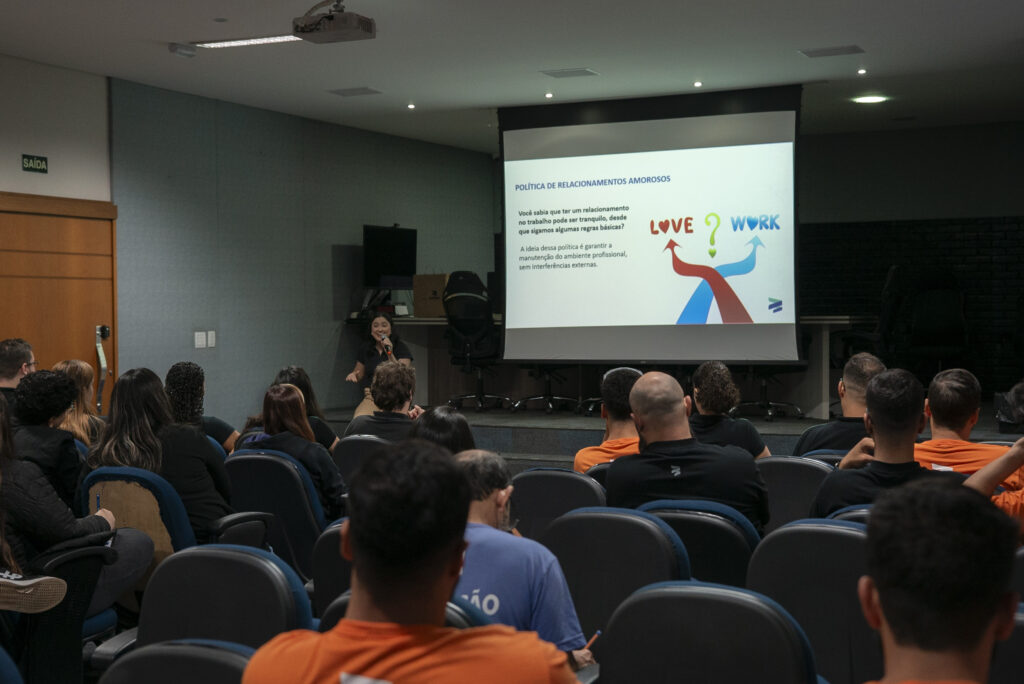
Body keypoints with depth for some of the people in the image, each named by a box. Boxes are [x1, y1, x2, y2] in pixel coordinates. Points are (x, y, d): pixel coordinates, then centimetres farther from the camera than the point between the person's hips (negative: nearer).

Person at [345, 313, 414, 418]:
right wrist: (353, 375, -1)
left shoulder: (400, 347, -1)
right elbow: (359, 374, 23)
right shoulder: (366, 348, 11)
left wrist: (390, 354, -22)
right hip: (371, 397, 3)